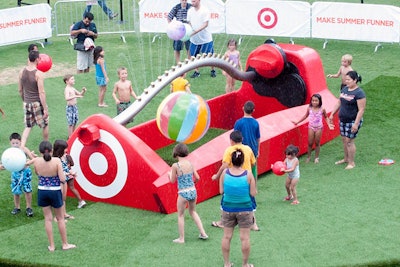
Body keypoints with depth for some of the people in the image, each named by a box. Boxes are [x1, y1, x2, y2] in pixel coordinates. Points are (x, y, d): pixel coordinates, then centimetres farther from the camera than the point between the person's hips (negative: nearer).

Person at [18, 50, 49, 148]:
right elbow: (41, 92, -21)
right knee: (45, 125, 16)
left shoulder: (22, 72, -1)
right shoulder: (38, 74, -19)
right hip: (38, 103, -5)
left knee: (28, 127, 15)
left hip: (27, 103, 5)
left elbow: (20, 90, 8)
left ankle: (21, 147, -1)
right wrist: (45, 109, -17)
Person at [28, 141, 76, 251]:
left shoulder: (36, 161, -12)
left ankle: (51, 245, 17)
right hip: (55, 192, -2)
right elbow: (62, 179, -21)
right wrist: (64, 174, -1)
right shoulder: (57, 161, -20)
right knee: (60, 218, 15)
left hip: (42, 191, 2)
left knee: (48, 218, 12)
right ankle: (65, 244, 24)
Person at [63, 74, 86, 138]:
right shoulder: (67, 89, -16)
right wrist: (75, 96, -42)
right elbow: (67, 98, -32)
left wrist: (83, 91, -1)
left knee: (75, 122, 15)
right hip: (70, 107, -8)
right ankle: (70, 137, 3)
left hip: (75, 107, 8)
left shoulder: (73, 88, 10)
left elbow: (80, 94, 19)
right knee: (71, 123, -4)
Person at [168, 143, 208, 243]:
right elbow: (197, 178, 4)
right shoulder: (190, 163, -1)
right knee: (193, 211, 27)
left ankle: (181, 238, 20)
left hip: (183, 194, -5)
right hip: (193, 191, 5)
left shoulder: (175, 166, -15)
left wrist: (169, 174, 16)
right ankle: (203, 233, 27)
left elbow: (172, 181, -4)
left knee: (180, 215, 14)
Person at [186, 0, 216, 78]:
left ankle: (212, 70, 26)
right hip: (194, 39, 4)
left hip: (205, 38, -4)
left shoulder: (205, 10, -15)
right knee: (194, 56, 6)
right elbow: (189, 23, 8)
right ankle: (196, 72, 21)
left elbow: (205, 24, -19)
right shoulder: (190, 11, -1)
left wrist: (195, 31, -29)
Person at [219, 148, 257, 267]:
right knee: (245, 237, 8)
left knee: (227, 236, 13)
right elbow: (253, 193, -12)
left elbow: (221, 191, -5)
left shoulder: (225, 173, -10)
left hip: (228, 208, 2)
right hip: (245, 209, -2)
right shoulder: (248, 174, -15)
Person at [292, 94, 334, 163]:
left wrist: (329, 124, -12)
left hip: (319, 127, -1)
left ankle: (317, 157, 23)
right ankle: (308, 157, 20)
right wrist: (297, 122, 11)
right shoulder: (309, 109, -8)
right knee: (310, 143, 4)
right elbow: (305, 116, 8)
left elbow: (326, 117, 3)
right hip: (311, 127, 1)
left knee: (317, 143, 9)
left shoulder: (322, 109, -12)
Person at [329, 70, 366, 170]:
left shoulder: (359, 93, -19)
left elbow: (361, 110, -21)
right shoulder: (344, 89, 5)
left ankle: (351, 163, 8)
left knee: (349, 140, -4)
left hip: (353, 121, -8)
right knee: (344, 139, 16)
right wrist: (332, 114, 14)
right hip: (343, 120, 8)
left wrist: (356, 124, -25)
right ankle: (346, 159, 32)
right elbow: (339, 103, 16)